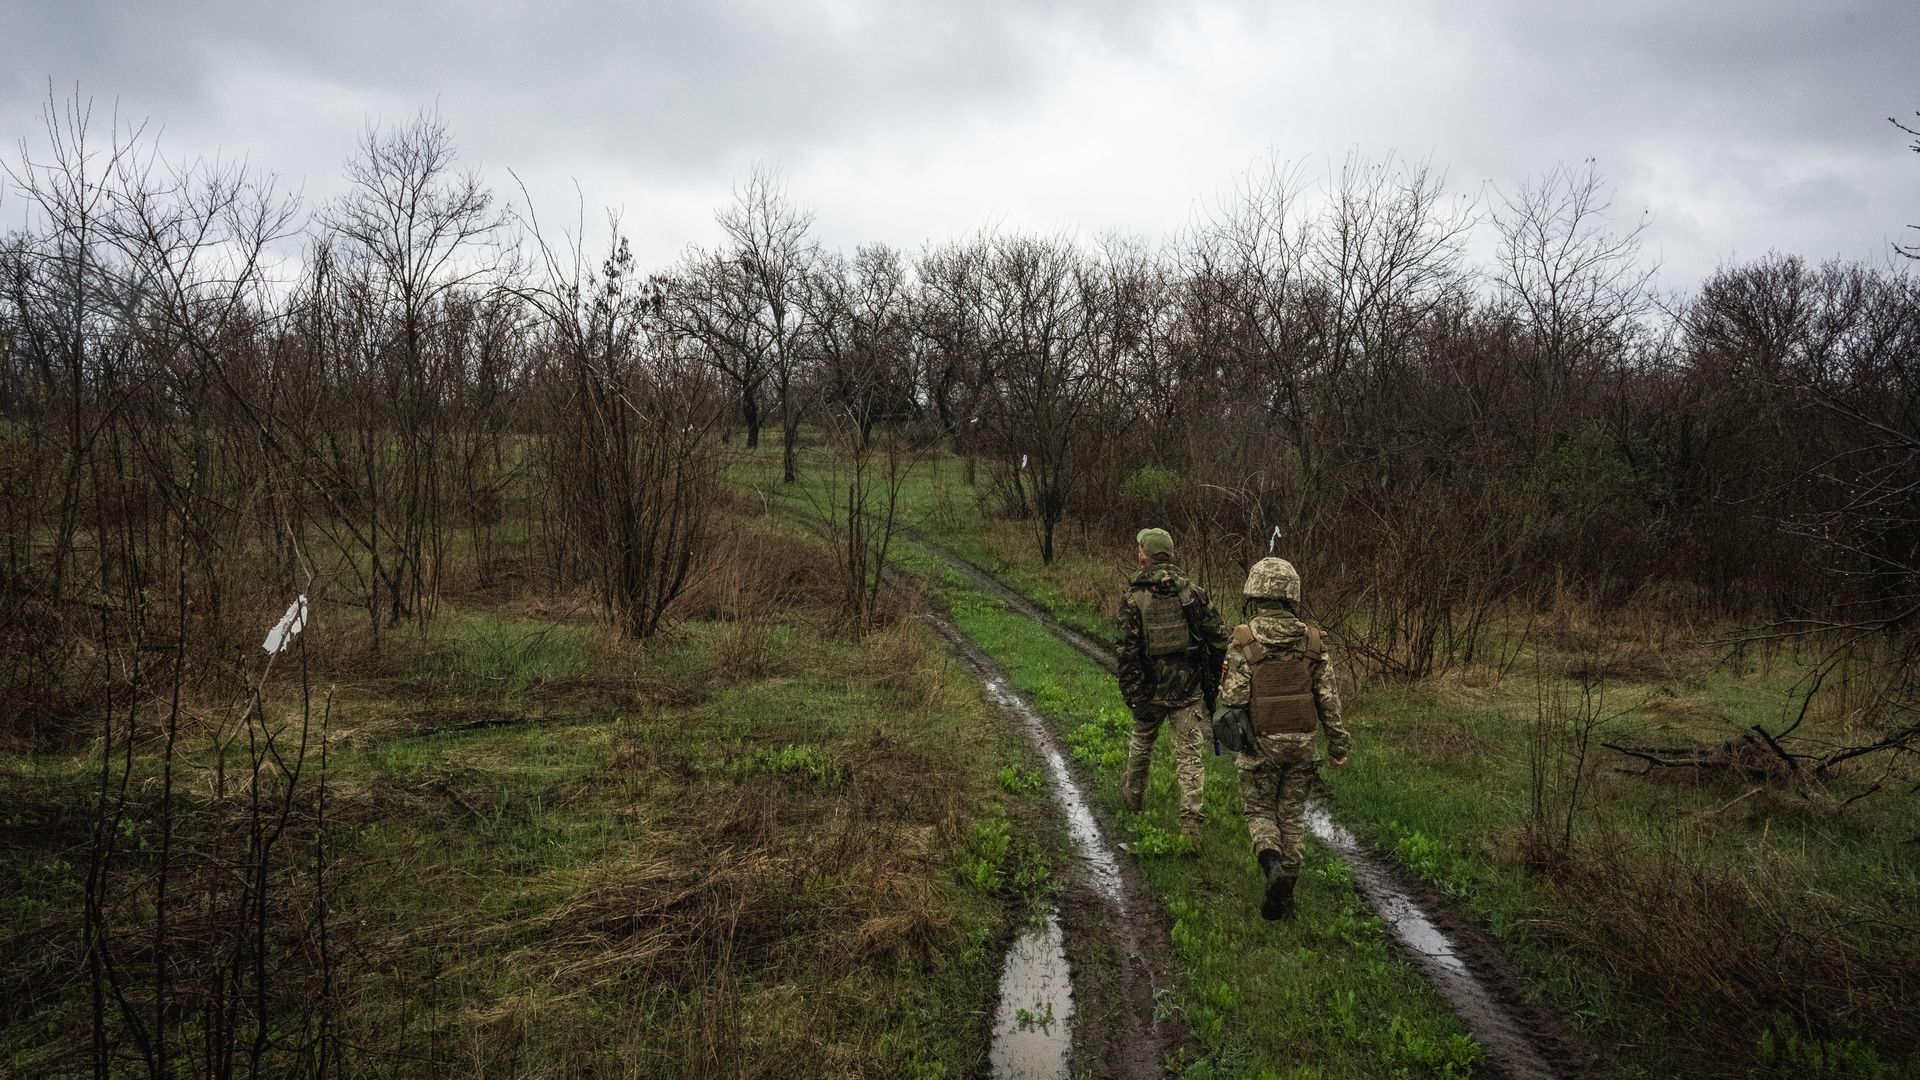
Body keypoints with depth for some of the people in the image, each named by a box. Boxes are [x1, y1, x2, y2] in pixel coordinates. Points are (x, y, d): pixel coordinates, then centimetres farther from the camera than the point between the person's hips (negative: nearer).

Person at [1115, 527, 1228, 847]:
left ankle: (1133, 795, 44)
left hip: (1151, 688, 0)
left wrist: (1132, 696, -6)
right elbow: (1218, 639, -1)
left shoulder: (1133, 597, -9)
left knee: (1141, 742, 23)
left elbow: (1127, 652, -12)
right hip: (1189, 688, 1)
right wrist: (1212, 679, 11)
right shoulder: (1193, 592, -2)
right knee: (1190, 755, 4)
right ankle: (1190, 821, -3)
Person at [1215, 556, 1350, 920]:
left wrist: (1229, 738, 3)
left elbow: (1233, 696, -16)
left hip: (1260, 743, -3)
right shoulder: (1311, 639, -2)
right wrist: (1338, 742, 6)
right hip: (1301, 741, 3)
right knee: (1292, 816, 15)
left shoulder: (1243, 640, -13)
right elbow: (1328, 696, -2)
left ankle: (1274, 869, -14)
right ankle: (1284, 895, 18)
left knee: (1260, 813, 12)